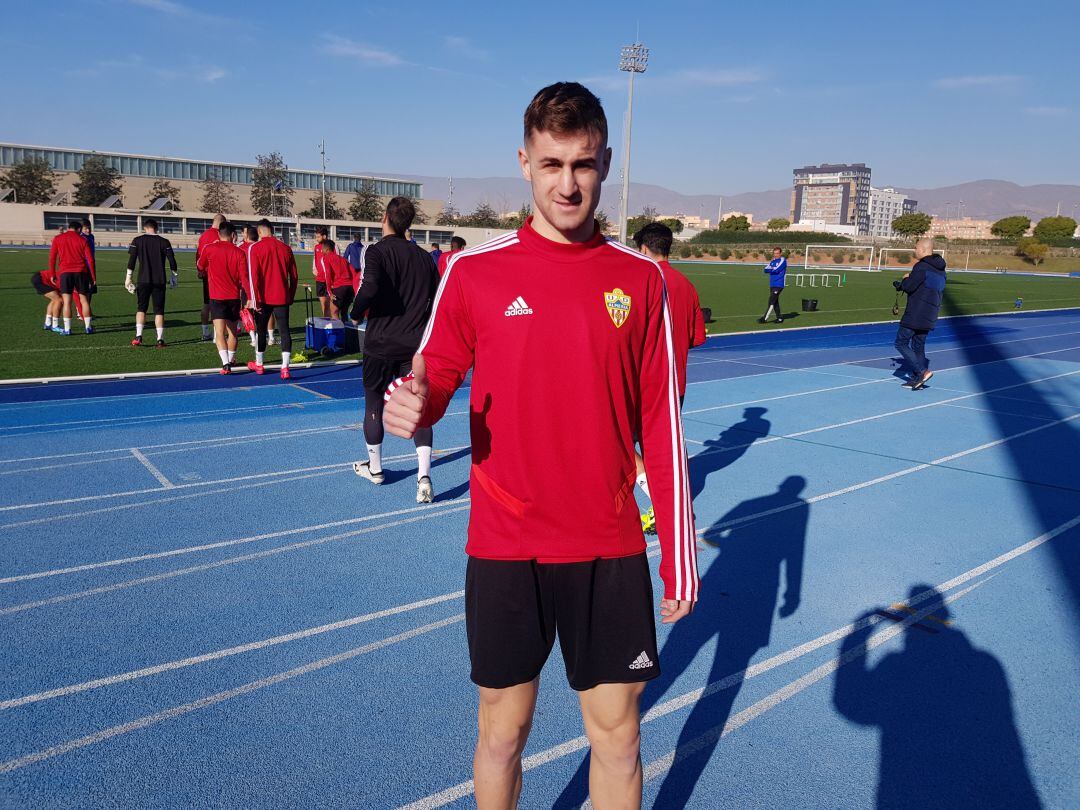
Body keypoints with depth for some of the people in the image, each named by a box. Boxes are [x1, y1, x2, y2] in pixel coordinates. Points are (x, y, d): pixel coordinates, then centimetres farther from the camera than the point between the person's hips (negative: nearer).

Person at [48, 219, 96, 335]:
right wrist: (93, 277, 6)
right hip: (81, 272, 1)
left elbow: (52, 257, 6)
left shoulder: (57, 238, 8)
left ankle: (67, 328, -5)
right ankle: (88, 327, 7)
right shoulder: (82, 240, 7)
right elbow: (90, 259, 3)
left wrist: (52, 274, 13)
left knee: (67, 301, -2)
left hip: (65, 272, -1)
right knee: (84, 299, 8)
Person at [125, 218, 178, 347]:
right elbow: (172, 261, 0)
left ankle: (138, 336, 0)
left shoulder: (137, 241, 1)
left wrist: (128, 277, 7)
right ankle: (160, 339, -1)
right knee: (159, 311, 5)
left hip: (143, 280, 0)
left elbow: (131, 260, 0)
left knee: (141, 308, 11)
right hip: (160, 281, 0)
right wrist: (174, 276, 14)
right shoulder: (164, 242, 0)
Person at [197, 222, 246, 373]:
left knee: (219, 332, -7)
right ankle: (231, 361, 30)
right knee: (232, 332, 17)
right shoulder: (239, 252, -2)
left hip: (217, 297, -2)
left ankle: (226, 363, -22)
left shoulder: (209, 249, -4)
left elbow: (201, 267, 14)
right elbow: (244, 278, -5)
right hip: (234, 297, 2)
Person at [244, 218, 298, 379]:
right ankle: (285, 367, -12)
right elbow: (293, 275, 9)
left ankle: (258, 364, 29)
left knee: (261, 329, 15)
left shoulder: (254, 248, -6)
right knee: (284, 330, 0)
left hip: (263, 297, -2)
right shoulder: (286, 248, 4)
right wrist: (291, 297, 18)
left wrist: (253, 298, -8)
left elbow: (252, 275, -12)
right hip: (282, 297, 2)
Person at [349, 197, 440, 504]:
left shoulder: (378, 251, -9)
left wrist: (356, 314, -10)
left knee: (374, 405, 15)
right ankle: (424, 476, -10)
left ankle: (374, 468, 30)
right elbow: (439, 297, 9)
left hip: (381, 343, -3)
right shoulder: (424, 256, 6)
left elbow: (370, 287, -27)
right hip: (416, 345, 3)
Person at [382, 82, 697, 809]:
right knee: (504, 730, 15)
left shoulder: (640, 278, -1)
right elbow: (433, 381, 4)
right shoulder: (474, 270, -4)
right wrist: (413, 407, -22)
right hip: (504, 550, 0)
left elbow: (662, 426, 2)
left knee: (618, 734, 12)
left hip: (610, 551, 1)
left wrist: (678, 557, 3)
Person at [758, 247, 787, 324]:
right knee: (775, 302, 9)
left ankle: (765, 318, -12)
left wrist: (770, 269, 1)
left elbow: (776, 270, -16)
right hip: (772, 285, 8)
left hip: (779, 285, -8)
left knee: (771, 302, -11)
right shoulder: (773, 261, 16)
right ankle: (779, 318, 17)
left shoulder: (783, 260, -5)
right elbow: (765, 270, 5)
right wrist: (772, 269, -13)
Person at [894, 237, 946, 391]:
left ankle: (922, 371, -12)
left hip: (915, 315, -9)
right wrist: (902, 284, 17)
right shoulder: (940, 269, 15)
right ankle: (917, 379, 15)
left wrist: (905, 279, 4)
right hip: (929, 317, 9)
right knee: (919, 346, 14)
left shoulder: (921, 266, -15)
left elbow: (908, 287, -18)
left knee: (901, 343, -2)